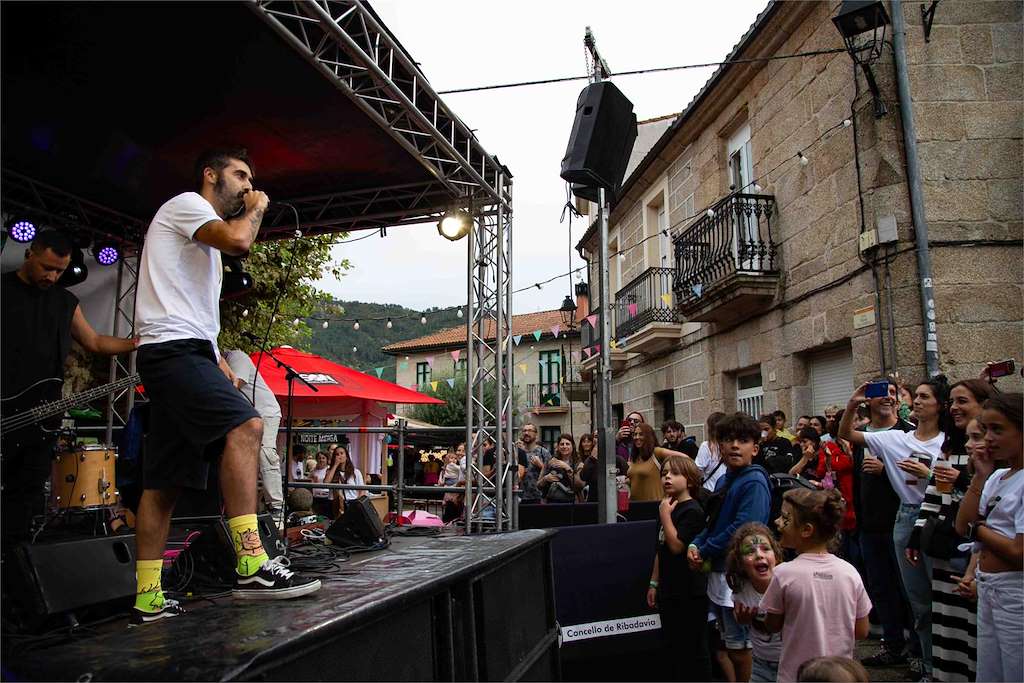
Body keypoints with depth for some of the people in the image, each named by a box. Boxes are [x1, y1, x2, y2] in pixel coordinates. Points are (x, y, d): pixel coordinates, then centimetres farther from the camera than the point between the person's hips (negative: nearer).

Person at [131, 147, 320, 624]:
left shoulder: (202, 231, 31)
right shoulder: (186, 203, 1)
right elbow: (238, 241, -20)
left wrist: (216, 358, 20)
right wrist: (257, 208, 1)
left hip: (184, 353, 11)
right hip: (174, 348, -11)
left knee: (166, 482, 7)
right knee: (244, 425, -29)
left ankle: (148, 601, 11)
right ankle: (252, 566, -35)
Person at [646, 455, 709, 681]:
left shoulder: (692, 511, -15)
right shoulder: (668, 508, 10)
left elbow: (676, 545, -25)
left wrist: (665, 515, -18)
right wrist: (654, 583, 15)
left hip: (690, 592, -8)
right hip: (669, 590, 8)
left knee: (694, 649, 4)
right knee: (671, 646, 17)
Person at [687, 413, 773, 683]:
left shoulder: (754, 482, -17)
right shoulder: (724, 480, 11)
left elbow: (742, 529, -25)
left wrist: (704, 551, -17)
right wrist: (695, 545, -5)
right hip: (718, 572, 9)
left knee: (739, 645, 5)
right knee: (728, 641, 21)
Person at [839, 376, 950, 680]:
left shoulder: (948, 442, -4)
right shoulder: (896, 439, 4)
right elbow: (846, 435, 3)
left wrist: (927, 474, -19)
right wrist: (852, 405, -9)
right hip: (906, 519, 4)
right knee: (918, 599, 13)